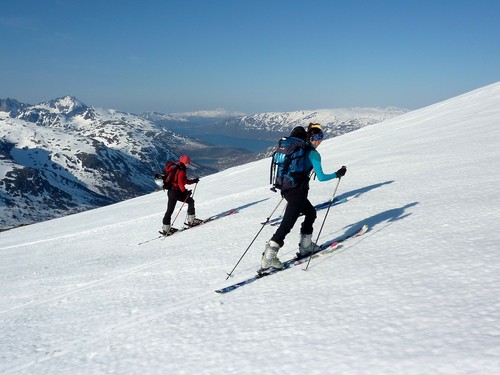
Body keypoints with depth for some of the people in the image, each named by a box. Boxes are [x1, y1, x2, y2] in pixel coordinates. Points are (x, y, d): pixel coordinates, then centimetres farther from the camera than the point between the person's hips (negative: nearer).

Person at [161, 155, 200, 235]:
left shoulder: (179, 170, 18)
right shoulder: (181, 171, -13)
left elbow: (186, 181, 25)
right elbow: (180, 183, -24)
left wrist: (194, 181, 16)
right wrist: (185, 191, -28)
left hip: (171, 191, 10)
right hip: (176, 192, -10)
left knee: (169, 210, 10)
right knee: (191, 201, 5)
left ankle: (166, 229, 12)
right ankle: (190, 220, 4)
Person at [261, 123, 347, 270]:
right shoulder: (313, 154, -11)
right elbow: (321, 177, -14)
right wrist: (337, 174, 1)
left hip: (286, 189, 8)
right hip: (297, 192, -8)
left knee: (311, 212, 25)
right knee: (287, 224, -5)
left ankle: (305, 246, 29)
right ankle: (268, 257, -6)